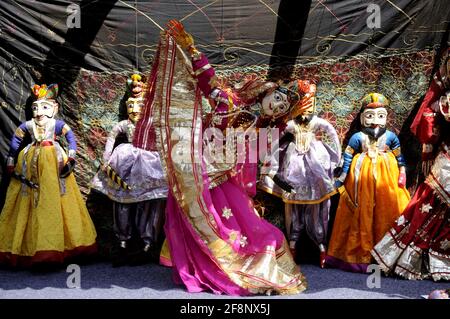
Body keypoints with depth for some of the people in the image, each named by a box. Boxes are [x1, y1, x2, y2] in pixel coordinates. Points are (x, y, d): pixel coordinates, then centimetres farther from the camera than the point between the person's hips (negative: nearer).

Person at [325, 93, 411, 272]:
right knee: (363, 214, 4)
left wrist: (402, 173, 3)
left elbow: (399, 157, 10)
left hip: (386, 176, 1)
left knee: (387, 212, 1)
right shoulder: (357, 137, -2)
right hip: (363, 177, -1)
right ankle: (361, 253, 14)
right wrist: (341, 178, -3)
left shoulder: (390, 136, 2)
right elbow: (347, 158, -1)